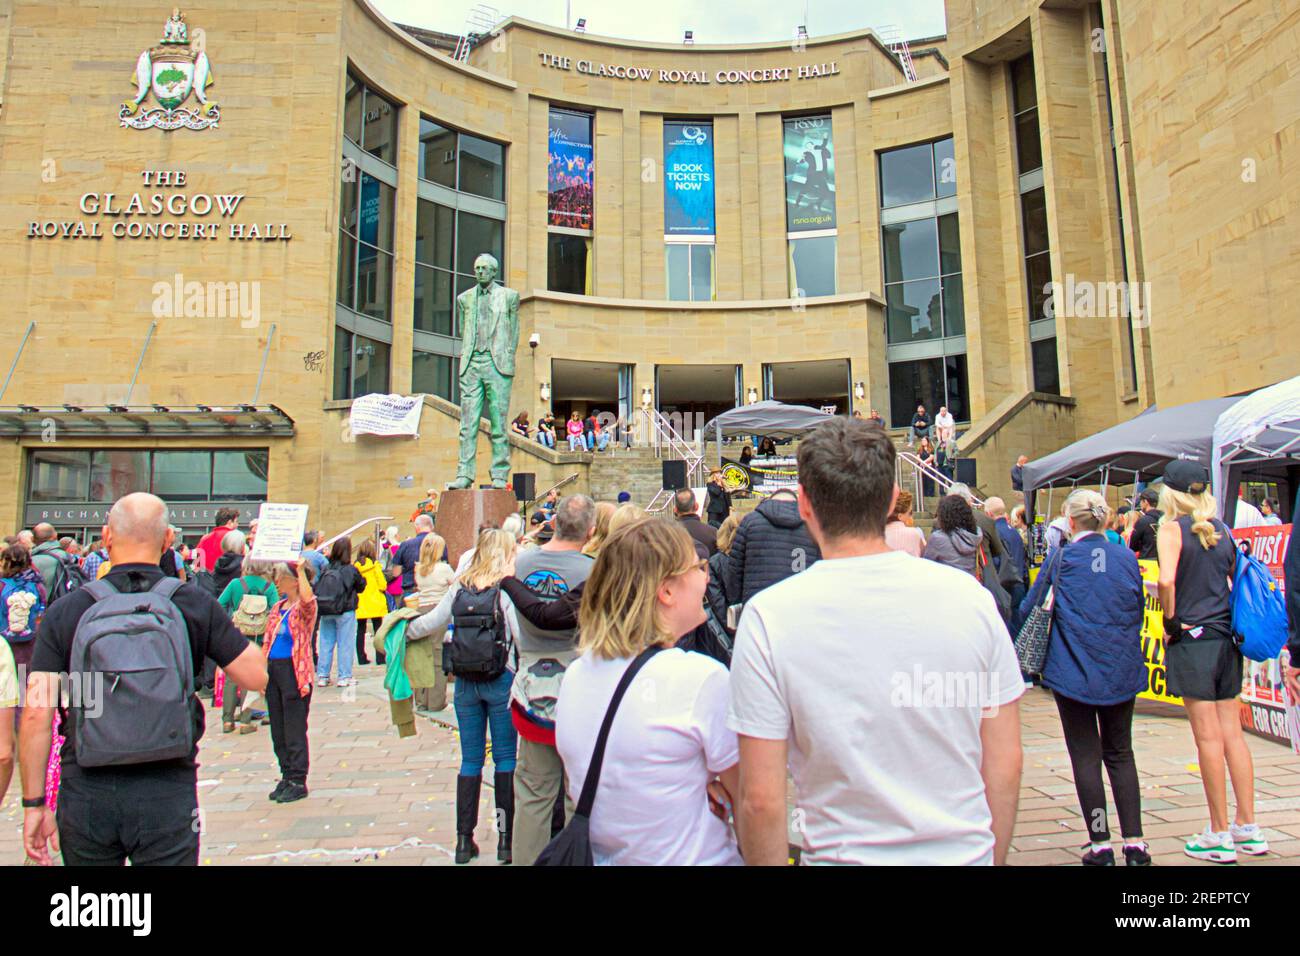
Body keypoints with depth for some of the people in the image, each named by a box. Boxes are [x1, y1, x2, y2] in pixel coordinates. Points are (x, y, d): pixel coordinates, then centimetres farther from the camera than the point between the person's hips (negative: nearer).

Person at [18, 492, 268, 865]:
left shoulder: (65, 611, -3)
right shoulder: (194, 604, -7)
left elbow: (36, 713, -6)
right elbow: (256, 676, -4)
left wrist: (34, 803, 2)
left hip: (85, 792, 2)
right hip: (166, 792, -2)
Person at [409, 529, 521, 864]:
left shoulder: (460, 588, 2)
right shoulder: (507, 589, -11)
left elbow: (432, 621, 8)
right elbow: (523, 637, -17)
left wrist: (404, 629, 26)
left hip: (465, 682, 4)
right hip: (501, 681, -4)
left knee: (470, 759, 12)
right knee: (505, 758, 6)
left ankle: (464, 840, 17)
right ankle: (506, 838, 10)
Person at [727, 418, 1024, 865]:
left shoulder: (769, 616, -17)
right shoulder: (970, 597, -9)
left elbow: (761, 801, -15)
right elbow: (1006, 768, -2)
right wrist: (991, 857, 12)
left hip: (844, 853, -2)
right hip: (967, 851, 3)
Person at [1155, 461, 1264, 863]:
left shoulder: (1173, 527, -10)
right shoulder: (1222, 529, 9)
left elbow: (1166, 580, -23)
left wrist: (1171, 622, -11)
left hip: (1192, 638, -6)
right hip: (1225, 638, 6)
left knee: (1208, 736, -1)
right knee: (1232, 732, 12)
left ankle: (1219, 836, 8)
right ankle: (1247, 827, 20)